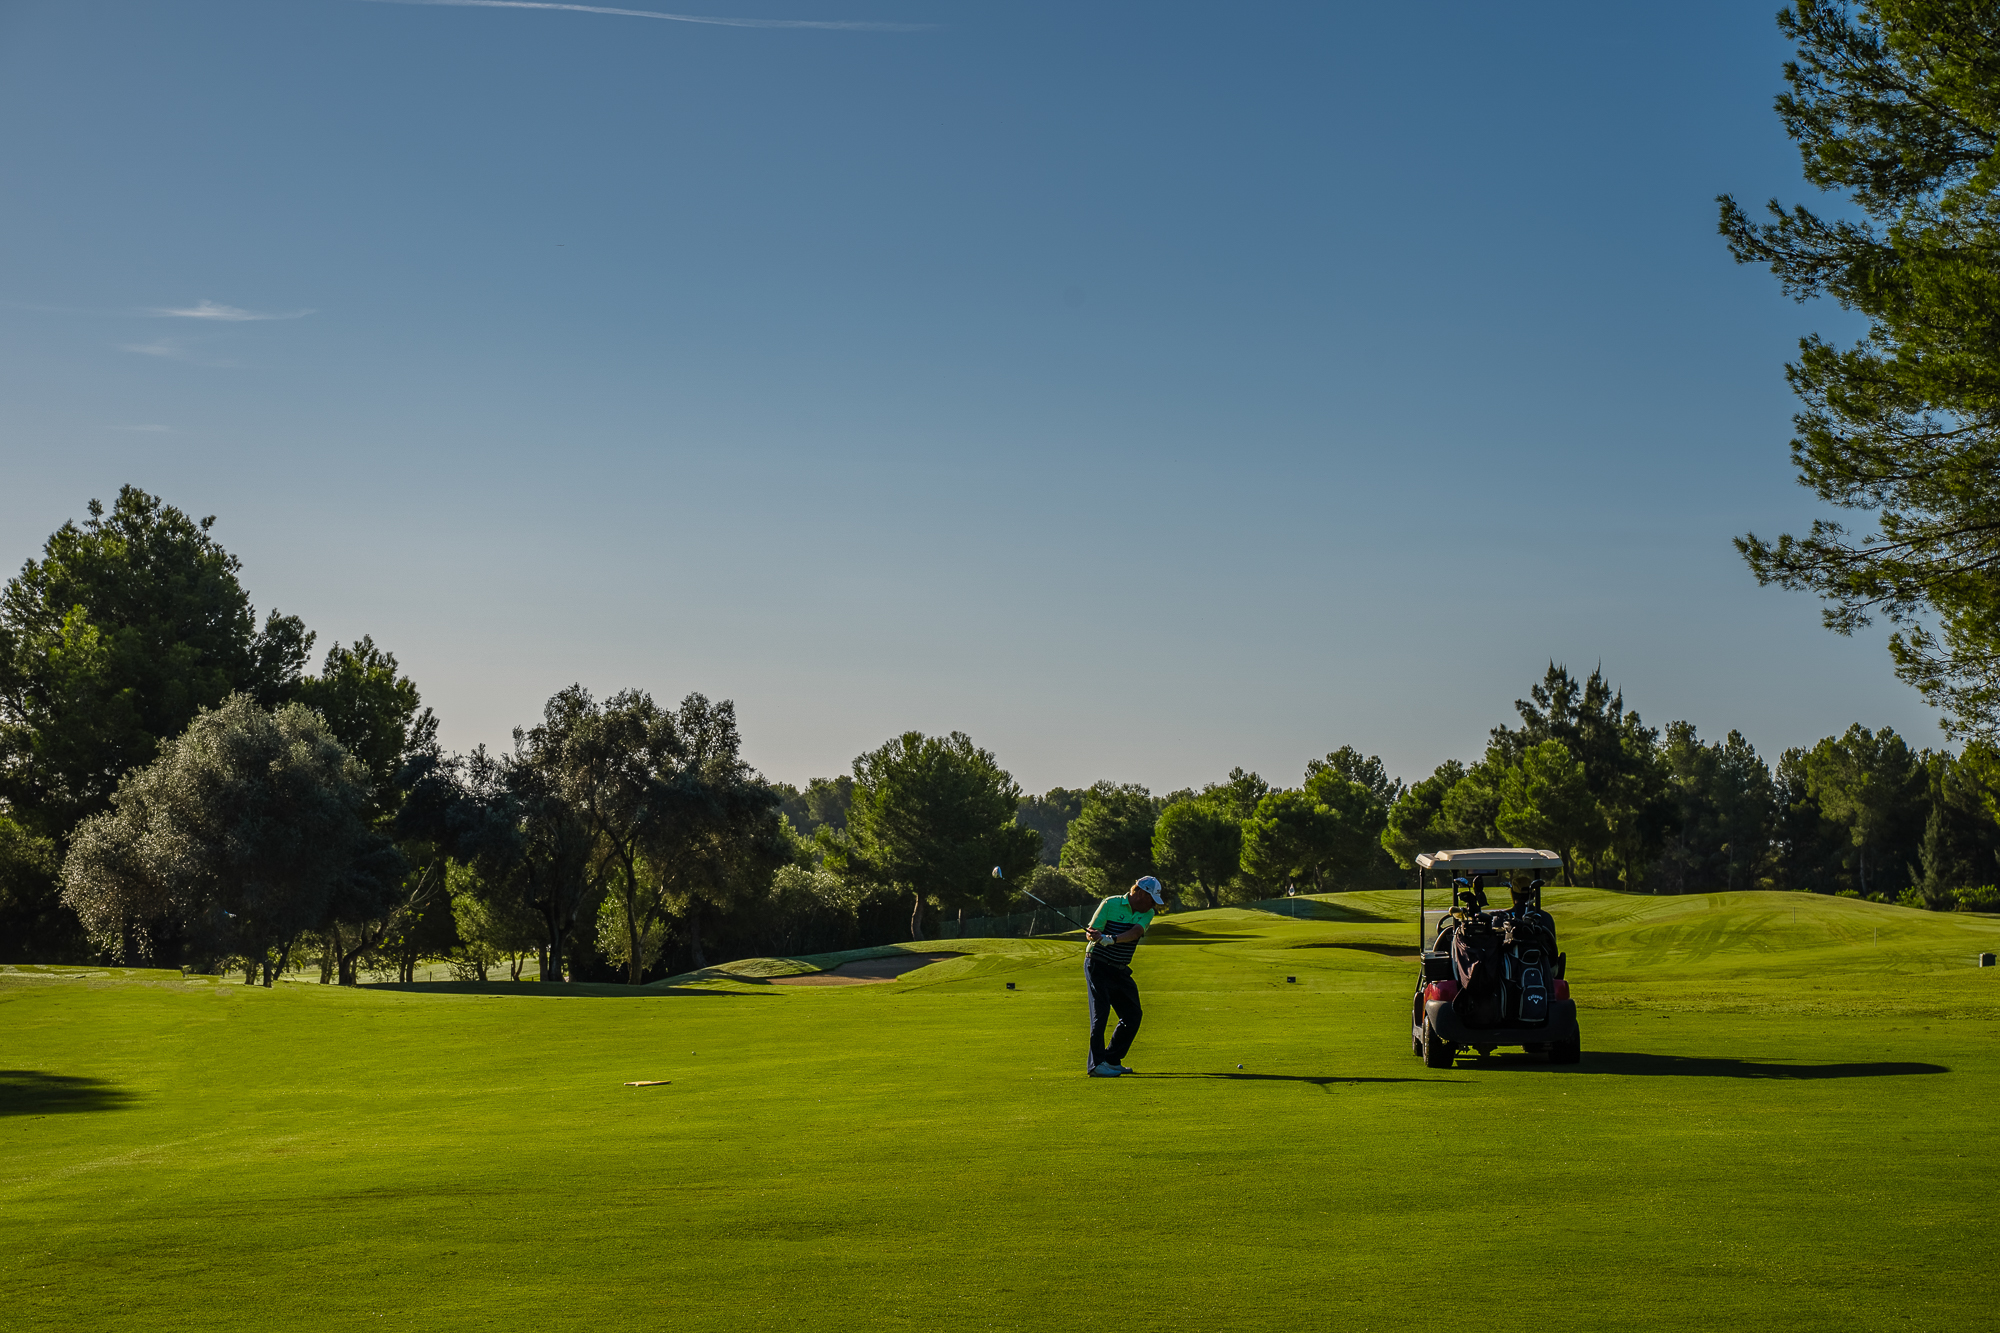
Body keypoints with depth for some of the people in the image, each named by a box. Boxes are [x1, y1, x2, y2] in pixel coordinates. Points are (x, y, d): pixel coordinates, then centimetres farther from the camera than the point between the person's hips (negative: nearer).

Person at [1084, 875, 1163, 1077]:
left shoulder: (1147, 913, 1)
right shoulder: (1110, 904, -12)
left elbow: (1135, 933, -19)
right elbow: (1090, 932, -11)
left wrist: (1111, 939, -36)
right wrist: (1093, 935, -36)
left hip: (1120, 970, 7)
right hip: (1098, 966, -7)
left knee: (1132, 1016, 8)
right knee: (1100, 1012, -17)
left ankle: (1112, 1060, 20)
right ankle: (1096, 1064, -18)